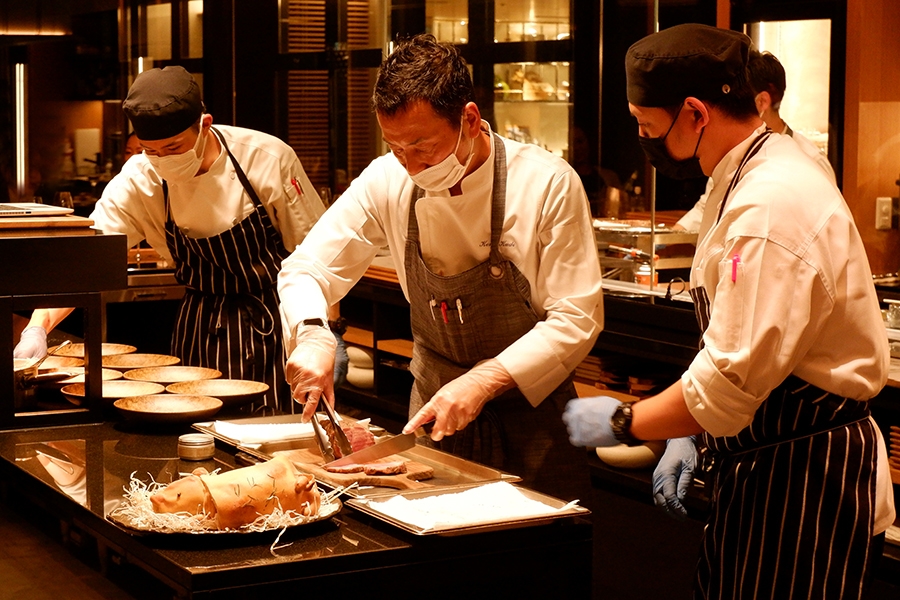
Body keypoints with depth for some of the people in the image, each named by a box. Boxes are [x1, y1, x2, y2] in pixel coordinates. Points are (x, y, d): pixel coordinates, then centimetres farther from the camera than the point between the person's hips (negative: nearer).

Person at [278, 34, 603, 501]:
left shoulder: (549, 184, -19)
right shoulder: (386, 182, -9)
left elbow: (576, 320, -18)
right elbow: (306, 269, -2)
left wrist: (483, 382, -28)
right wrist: (311, 334, -24)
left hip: (530, 406, -3)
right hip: (435, 404, 3)